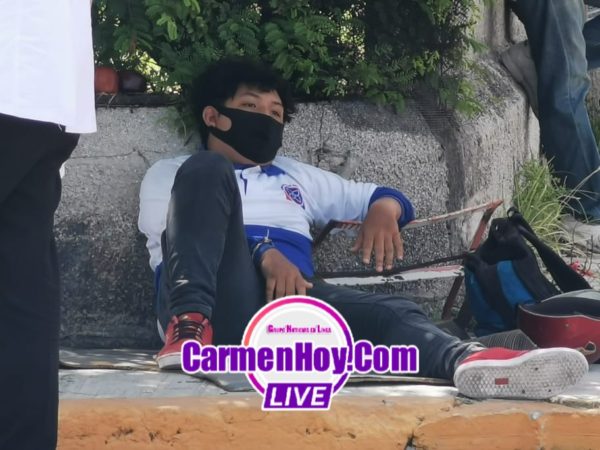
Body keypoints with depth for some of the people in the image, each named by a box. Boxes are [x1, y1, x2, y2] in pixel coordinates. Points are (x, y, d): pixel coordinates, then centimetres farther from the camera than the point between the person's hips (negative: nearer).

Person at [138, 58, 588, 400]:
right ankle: (191, 324, -44)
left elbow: (380, 195, 35)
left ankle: (472, 362, -62)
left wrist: (384, 208, 8)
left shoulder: (295, 178, 37)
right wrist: (263, 254, -16)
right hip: (217, 302, -3)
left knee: (389, 312, -28)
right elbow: (180, 235, 2)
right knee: (207, 172, -24)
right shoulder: (171, 174, 23)